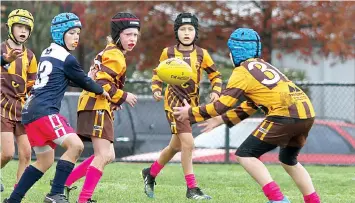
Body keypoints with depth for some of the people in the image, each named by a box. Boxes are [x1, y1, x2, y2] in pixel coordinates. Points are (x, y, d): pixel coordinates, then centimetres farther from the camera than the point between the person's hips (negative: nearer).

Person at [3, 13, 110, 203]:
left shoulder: (47, 52, 17)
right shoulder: (67, 59, -8)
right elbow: (84, 82, 6)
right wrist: (101, 91, 23)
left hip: (31, 110, 10)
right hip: (44, 111, -10)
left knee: (45, 160, 18)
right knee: (75, 145, -19)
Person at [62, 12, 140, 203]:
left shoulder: (109, 52, 21)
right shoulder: (115, 55, -12)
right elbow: (101, 83, -22)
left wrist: (115, 100, 13)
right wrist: (123, 96, -13)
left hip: (98, 107, 11)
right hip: (98, 107, -11)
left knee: (107, 155, 13)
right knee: (103, 155, -14)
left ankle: (64, 183, 14)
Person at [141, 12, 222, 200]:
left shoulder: (202, 54, 1)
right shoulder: (168, 52, -3)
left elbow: (215, 75, 10)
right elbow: (158, 73, 10)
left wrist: (216, 91, -8)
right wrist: (156, 89, -6)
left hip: (191, 103, 4)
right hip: (174, 101, -4)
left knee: (175, 146, 15)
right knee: (188, 142, -17)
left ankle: (150, 174, 39)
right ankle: (192, 189, -10)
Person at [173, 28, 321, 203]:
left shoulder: (242, 72, 4)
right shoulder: (264, 66, 27)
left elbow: (222, 104, 1)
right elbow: (249, 107, 32)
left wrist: (191, 113, 13)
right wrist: (220, 120, 37)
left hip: (284, 115, -8)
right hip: (307, 113, 8)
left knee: (245, 155, 0)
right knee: (288, 160, 29)